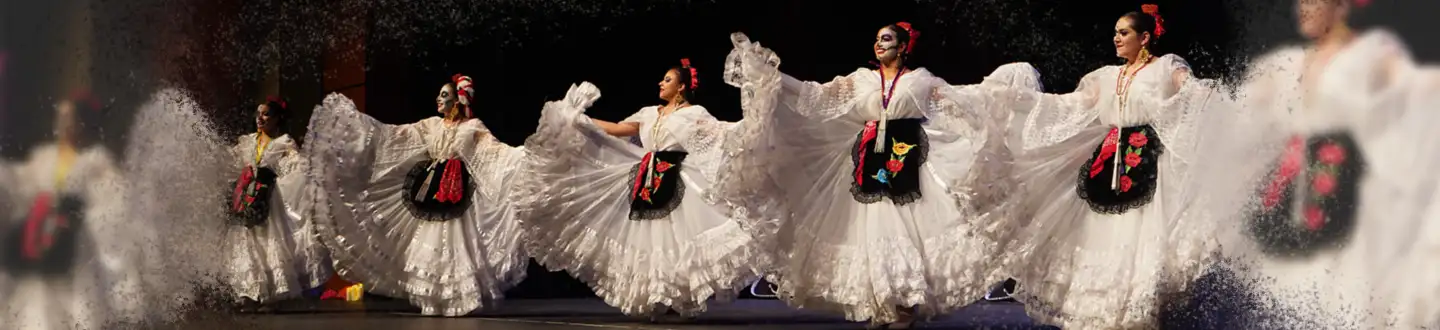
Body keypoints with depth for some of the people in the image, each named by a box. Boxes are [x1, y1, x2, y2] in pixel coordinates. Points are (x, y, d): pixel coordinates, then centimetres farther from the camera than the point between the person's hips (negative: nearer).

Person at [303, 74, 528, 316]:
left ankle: (461, 302, 0)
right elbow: (392, 134, 13)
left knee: (454, 249, -7)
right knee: (429, 249, 5)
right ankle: (434, 303, 12)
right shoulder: (432, 125, 12)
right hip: (431, 194, 6)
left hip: (455, 197, -6)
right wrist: (356, 118, 10)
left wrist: (528, 154, -29)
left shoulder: (473, 127, -2)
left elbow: (496, 150, -12)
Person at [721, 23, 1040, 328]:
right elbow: (814, 94, 7)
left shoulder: (920, 79, 5)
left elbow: (963, 96, 5)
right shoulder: (862, 78, 10)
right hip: (872, 162, 3)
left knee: (904, 228, -5)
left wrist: (1009, 76, -1)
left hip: (906, 163, -3)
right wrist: (772, 75, 0)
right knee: (874, 230, 2)